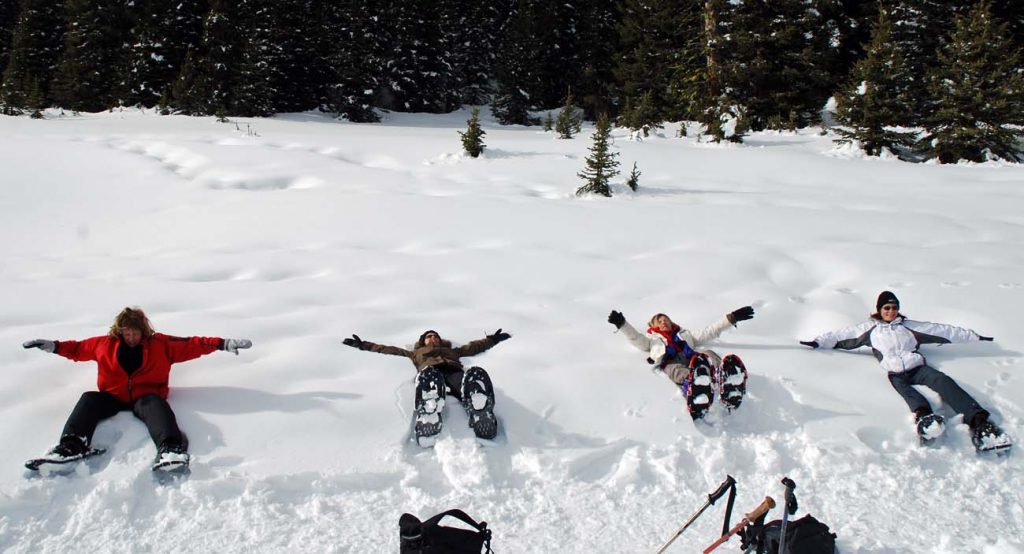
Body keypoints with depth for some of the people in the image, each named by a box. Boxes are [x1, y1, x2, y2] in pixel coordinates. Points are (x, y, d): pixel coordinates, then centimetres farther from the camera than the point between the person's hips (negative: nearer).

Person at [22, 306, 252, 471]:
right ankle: (72, 446, -47)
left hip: (146, 396, -3)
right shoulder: (105, 344, 16)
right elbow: (79, 348, 29)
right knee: (89, 399, -25)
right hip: (112, 397, 3)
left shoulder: (160, 344, 9)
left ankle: (171, 450, -63)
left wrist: (223, 344, -3)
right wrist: (54, 346, 20)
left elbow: (191, 345, 5)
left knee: (155, 405, -36)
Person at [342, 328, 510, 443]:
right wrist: (364, 345, 40)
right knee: (428, 374, -44)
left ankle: (482, 419, -62)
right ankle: (428, 424, -66)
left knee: (477, 374, -38)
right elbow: (388, 349, 43)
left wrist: (492, 340, 44)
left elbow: (474, 347, 49)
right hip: (430, 373, -2)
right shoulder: (416, 353, 45)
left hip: (455, 374, 2)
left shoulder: (452, 350, 49)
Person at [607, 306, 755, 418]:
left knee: (709, 354, -33)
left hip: (692, 358, 3)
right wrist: (622, 324, 4)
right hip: (671, 362, -3)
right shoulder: (652, 339, 39)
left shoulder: (685, 334, 45)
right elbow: (635, 338, 22)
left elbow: (709, 332, 37)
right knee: (681, 373, -41)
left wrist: (731, 318, 29)